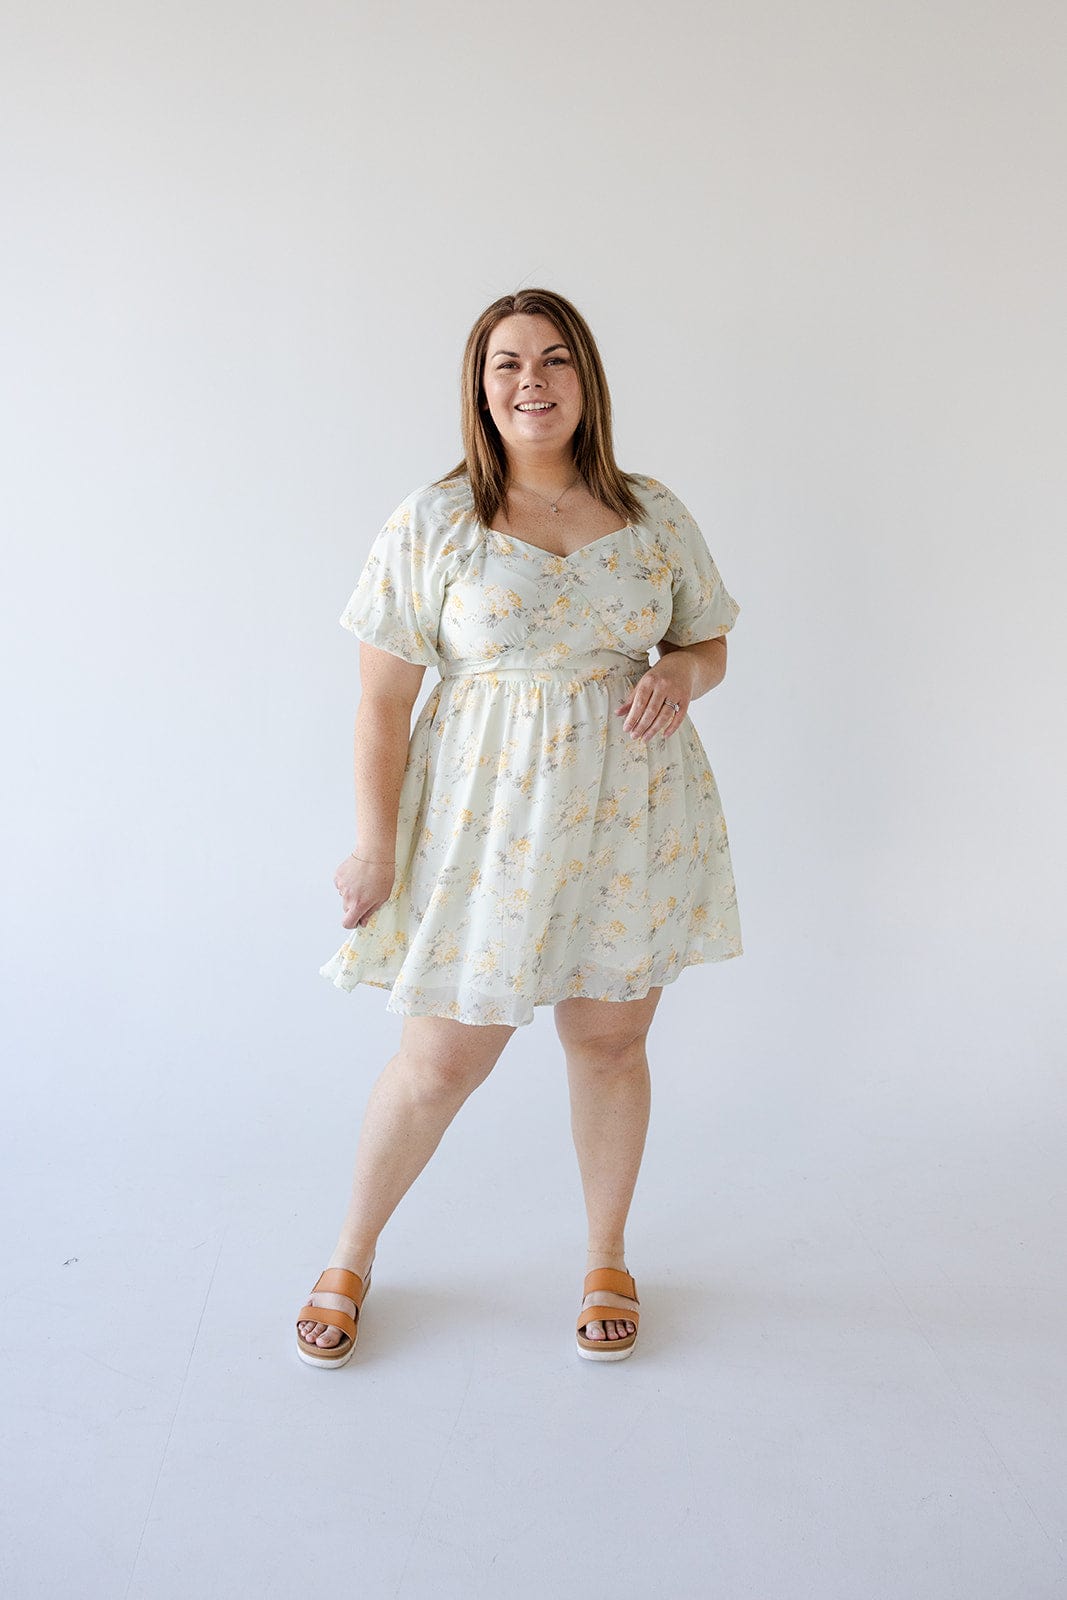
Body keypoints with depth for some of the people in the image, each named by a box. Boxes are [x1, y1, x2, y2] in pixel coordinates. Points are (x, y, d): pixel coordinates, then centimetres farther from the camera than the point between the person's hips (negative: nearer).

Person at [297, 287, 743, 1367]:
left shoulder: (655, 517, 5)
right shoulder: (433, 522, -3)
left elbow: (709, 647, 15)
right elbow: (382, 699, -4)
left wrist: (679, 675, -9)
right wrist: (374, 844, -7)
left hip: (630, 818, 3)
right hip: (488, 821, -2)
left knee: (609, 1041, 12)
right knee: (441, 1060, 5)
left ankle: (606, 1258, 35)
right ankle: (351, 1257, 30)